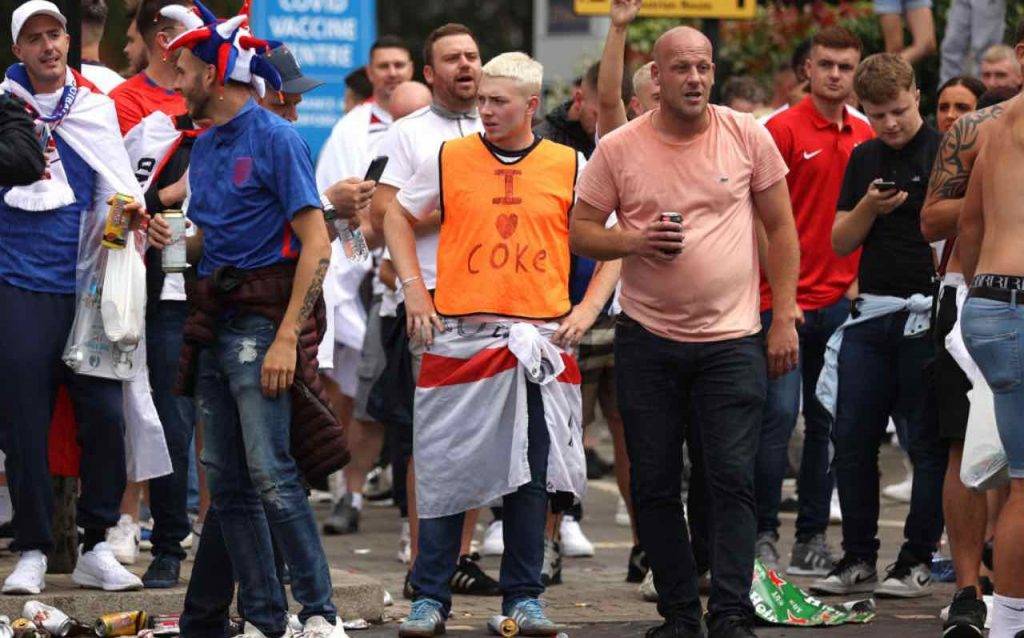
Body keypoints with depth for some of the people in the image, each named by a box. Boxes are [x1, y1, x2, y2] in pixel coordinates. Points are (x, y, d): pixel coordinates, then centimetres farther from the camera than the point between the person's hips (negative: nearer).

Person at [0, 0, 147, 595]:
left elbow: (118, 188, 12)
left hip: (85, 284, 2)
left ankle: (97, 547, 8)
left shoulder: (96, 107, 10)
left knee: (105, 414, -4)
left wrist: (127, 212, -7)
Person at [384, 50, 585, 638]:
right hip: (459, 338, 0)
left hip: (539, 340, 0)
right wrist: (413, 287, 5)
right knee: (446, 471, 1)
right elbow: (398, 217, 16)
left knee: (531, 475, 3)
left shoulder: (568, 166, 5)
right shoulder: (450, 160, 4)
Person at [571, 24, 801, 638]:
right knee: (655, 485, 5)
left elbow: (782, 228, 7)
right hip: (647, 336, 1)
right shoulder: (619, 148, 0)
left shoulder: (748, 136, 1)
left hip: (732, 339, -1)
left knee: (734, 478, -8)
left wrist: (785, 317, 2)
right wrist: (632, 242, -15)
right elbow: (579, 230, 5)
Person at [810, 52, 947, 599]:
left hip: (927, 315, -5)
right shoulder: (863, 160, 13)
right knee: (852, 441, 4)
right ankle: (859, 559, 14)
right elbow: (840, 242, 13)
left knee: (927, 444, -1)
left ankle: (917, 563, 6)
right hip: (870, 314, 5)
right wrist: (869, 207, -6)